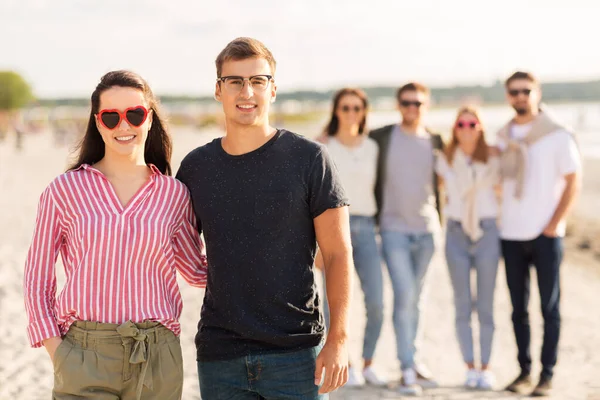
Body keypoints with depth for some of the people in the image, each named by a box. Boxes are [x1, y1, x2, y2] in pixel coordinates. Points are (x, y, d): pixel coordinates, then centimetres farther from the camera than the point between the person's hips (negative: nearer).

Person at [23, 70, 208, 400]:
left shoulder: (173, 195, 7)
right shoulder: (65, 190, 3)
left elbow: (197, 271, 19)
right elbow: (37, 278, 7)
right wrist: (56, 351, -1)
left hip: (157, 360, 2)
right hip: (84, 359, -1)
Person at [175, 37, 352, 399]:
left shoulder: (309, 159, -2)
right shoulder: (196, 167, 7)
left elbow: (338, 254, -4)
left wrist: (338, 339, -12)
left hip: (296, 355, -3)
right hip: (219, 356, 3)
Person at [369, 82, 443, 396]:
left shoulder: (435, 142, 5)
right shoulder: (381, 138, -2)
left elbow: (441, 181, 14)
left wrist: (438, 218, 10)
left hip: (426, 231, 3)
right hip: (394, 230, -3)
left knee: (415, 299, 11)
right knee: (404, 296, -11)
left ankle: (411, 360, 22)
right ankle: (407, 370, -8)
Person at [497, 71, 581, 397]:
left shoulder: (558, 135, -2)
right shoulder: (501, 137, 10)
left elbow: (573, 181, -3)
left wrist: (554, 225, -9)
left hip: (546, 235, -4)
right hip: (511, 235, 4)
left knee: (549, 307, 0)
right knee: (518, 308, 6)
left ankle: (547, 374, 5)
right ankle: (524, 370, 14)